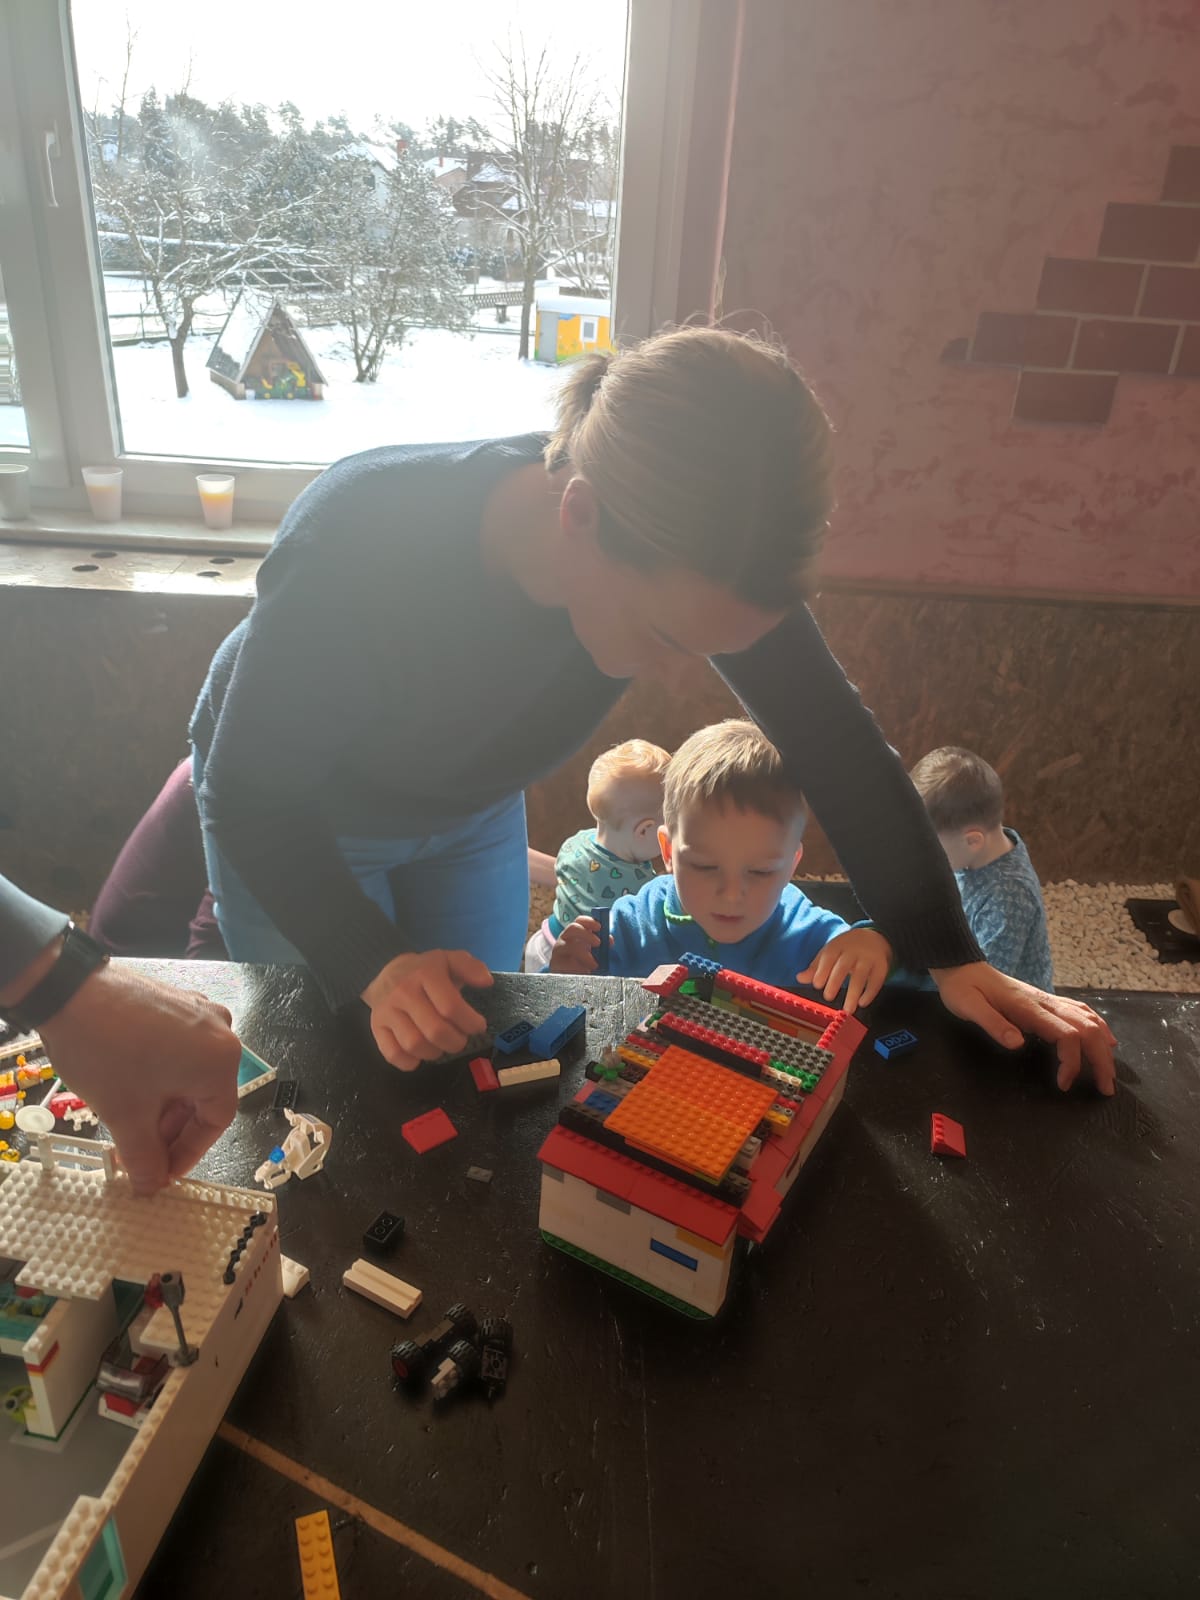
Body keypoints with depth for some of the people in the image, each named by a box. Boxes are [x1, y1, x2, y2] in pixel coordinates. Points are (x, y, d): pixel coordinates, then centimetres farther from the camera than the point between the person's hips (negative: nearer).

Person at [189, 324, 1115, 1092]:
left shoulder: (692, 551, -31)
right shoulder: (356, 550, -43)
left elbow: (836, 743, -21)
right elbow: (251, 798, -28)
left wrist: (952, 958, -20)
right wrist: (377, 964, -40)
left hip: (471, 811, 3)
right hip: (296, 820, -3)